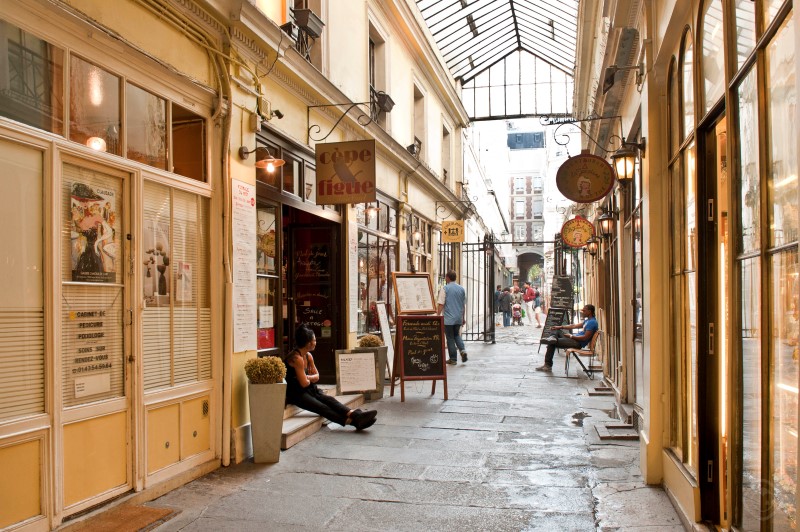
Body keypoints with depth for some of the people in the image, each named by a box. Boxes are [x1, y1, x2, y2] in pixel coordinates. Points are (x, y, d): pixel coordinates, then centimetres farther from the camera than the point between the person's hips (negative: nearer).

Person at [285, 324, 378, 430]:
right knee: (322, 408, -23)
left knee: (329, 400, -16)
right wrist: (311, 379, 3)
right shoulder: (297, 358, -20)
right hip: (294, 393, -9)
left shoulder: (308, 356, 9)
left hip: (308, 389, 9)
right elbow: (304, 383, -20)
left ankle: (354, 415, -32)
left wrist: (306, 377, -10)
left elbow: (316, 376, 12)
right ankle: (353, 421, -34)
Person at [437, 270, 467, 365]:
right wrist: (463, 318, 20)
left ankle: (453, 359, 8)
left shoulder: (445, 288, -8)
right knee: (457, 335, 21)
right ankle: (463, 349, -2)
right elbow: (464, 305, 12)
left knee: (450, 338, 4)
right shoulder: (461, 289, 7)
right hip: (459, 318, 5)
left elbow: (441, 304, -12)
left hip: (448, 318, -5)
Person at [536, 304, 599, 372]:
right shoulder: (588, 320, 14)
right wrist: (560, 327, 13)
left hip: (578, 343, -11)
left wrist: (571, 336, -17)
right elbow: (575, 326, 19)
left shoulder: (592, 322, -19)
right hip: (576, 338, 11)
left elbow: (586, 337, -24)